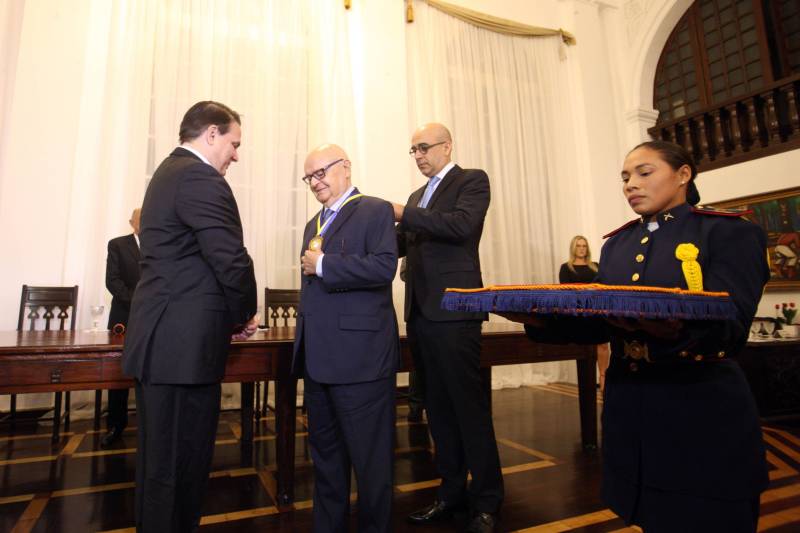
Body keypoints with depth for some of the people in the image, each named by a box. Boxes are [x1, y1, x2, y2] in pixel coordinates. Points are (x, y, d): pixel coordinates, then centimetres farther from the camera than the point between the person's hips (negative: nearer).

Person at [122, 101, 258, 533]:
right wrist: (244, 315, -2)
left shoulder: (168, 172, 18)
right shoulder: (200, 177, -13)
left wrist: (228, 317, 11)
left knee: (160, 458, 21)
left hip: (161, 338, 11)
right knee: (180, 462, 2)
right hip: (184, 342, -10)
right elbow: (231, 260, -20)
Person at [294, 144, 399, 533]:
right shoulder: (313, 225, 19)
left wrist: (323, 265, -15)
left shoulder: (375, 211, -5)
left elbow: (384, 267, -21)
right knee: (325, 454, 20)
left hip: (359, 357, -8)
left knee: (370, 457, 5)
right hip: (318, 358, 8)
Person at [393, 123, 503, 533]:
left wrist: (403, 213, -16)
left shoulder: (472, 180, 1)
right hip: (420, 312, 7)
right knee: (437, 405, 13)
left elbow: (462, 225, -17)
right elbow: (402, 245, 18)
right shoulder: (417, 195, 21)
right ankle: (452, 491, 27)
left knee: (469, 405, 0)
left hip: (453, 311, -7)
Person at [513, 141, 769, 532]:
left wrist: (674, 328, -41)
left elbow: (729, 327, -19)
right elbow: (599, 322, 1)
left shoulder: (731, 233, -6)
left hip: (703, 418, -5)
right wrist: (540, 318, -15)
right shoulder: (617, 244, 9)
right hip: (630, 415, 5)